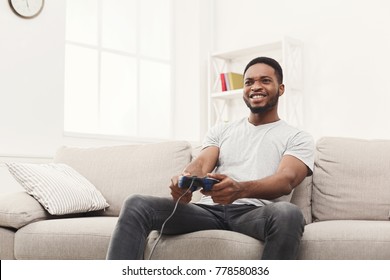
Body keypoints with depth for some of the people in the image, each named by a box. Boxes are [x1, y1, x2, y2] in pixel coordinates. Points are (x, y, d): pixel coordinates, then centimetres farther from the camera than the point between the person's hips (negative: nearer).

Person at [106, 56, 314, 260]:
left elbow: (286, 180, -8)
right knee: (136, 205, -18)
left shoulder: (298, 138, 13)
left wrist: (240, 189, -31)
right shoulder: (221, 130, 24)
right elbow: (202, 163, 6)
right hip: (210, 209, 3)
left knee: (288, 214, -38)